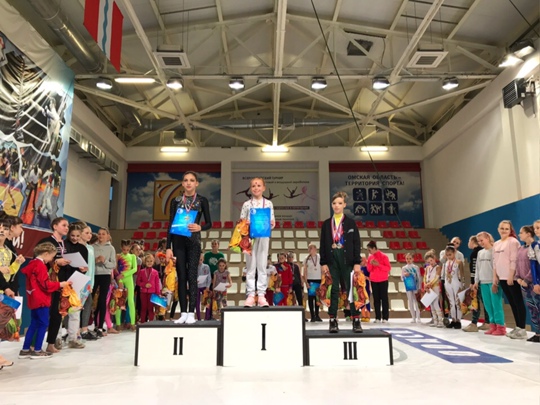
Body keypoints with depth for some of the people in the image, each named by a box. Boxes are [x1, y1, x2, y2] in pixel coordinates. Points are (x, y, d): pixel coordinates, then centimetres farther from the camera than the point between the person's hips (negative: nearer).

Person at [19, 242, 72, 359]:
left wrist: (57, 285, 12)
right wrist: (60, 284, -10)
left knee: (34, 324, 14)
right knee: (43, 324, 0)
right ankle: (37, 350, 5)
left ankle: (25, 350, 18)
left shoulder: (33, 264, 13)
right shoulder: (41, 266, -17)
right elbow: (46, 285, -19)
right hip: (41, 300, -10)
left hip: (34, 300, 10)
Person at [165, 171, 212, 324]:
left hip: (193, 241, -2)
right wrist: (168, 247, 0)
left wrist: (200, 228, -19)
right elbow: (170, 224, 6)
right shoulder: (176, 201, 8)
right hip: (178, 241, 2)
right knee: (181, 277, 3)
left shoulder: (202, 201, 3)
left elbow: (209, 223, 4)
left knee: (191, 276, -4)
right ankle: (183, 313, 9)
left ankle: (191, 313, 0)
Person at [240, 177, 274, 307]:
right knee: (250, 266, 3)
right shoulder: (246, 204, 6)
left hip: (263, 237, 0)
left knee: (262, 266, 3)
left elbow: (272, 222, 6)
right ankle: (250, 295, 7)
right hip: (250, 237, 0)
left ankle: (261, 295, 7)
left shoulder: (268, 203, 6)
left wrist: (271, 224, -16)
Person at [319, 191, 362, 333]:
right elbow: (323, 244, 7)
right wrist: (323, 263, -1)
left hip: (347, 260, -1)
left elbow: (356, 243, 1)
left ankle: (356, 321, 8)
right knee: (333, 291, 3)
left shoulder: (351, 222, 4)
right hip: (332, 260, 1)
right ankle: (333, 321, 9)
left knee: (352, 289, 0)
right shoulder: (326, 224, 8)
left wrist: (357, 262, -5)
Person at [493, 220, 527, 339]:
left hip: (512, 277, -8)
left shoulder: (513, 241, -8)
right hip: (502, 278, 8)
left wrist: (511, 276, -17)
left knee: (518, 302, -3)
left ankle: (522, 329, 0)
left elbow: (514, 260, -14)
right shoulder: (496, 244, 14)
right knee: (512, 303, 12)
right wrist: (495, 276, 10)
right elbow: (495, 261, 16)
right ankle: (517, 327, 18)